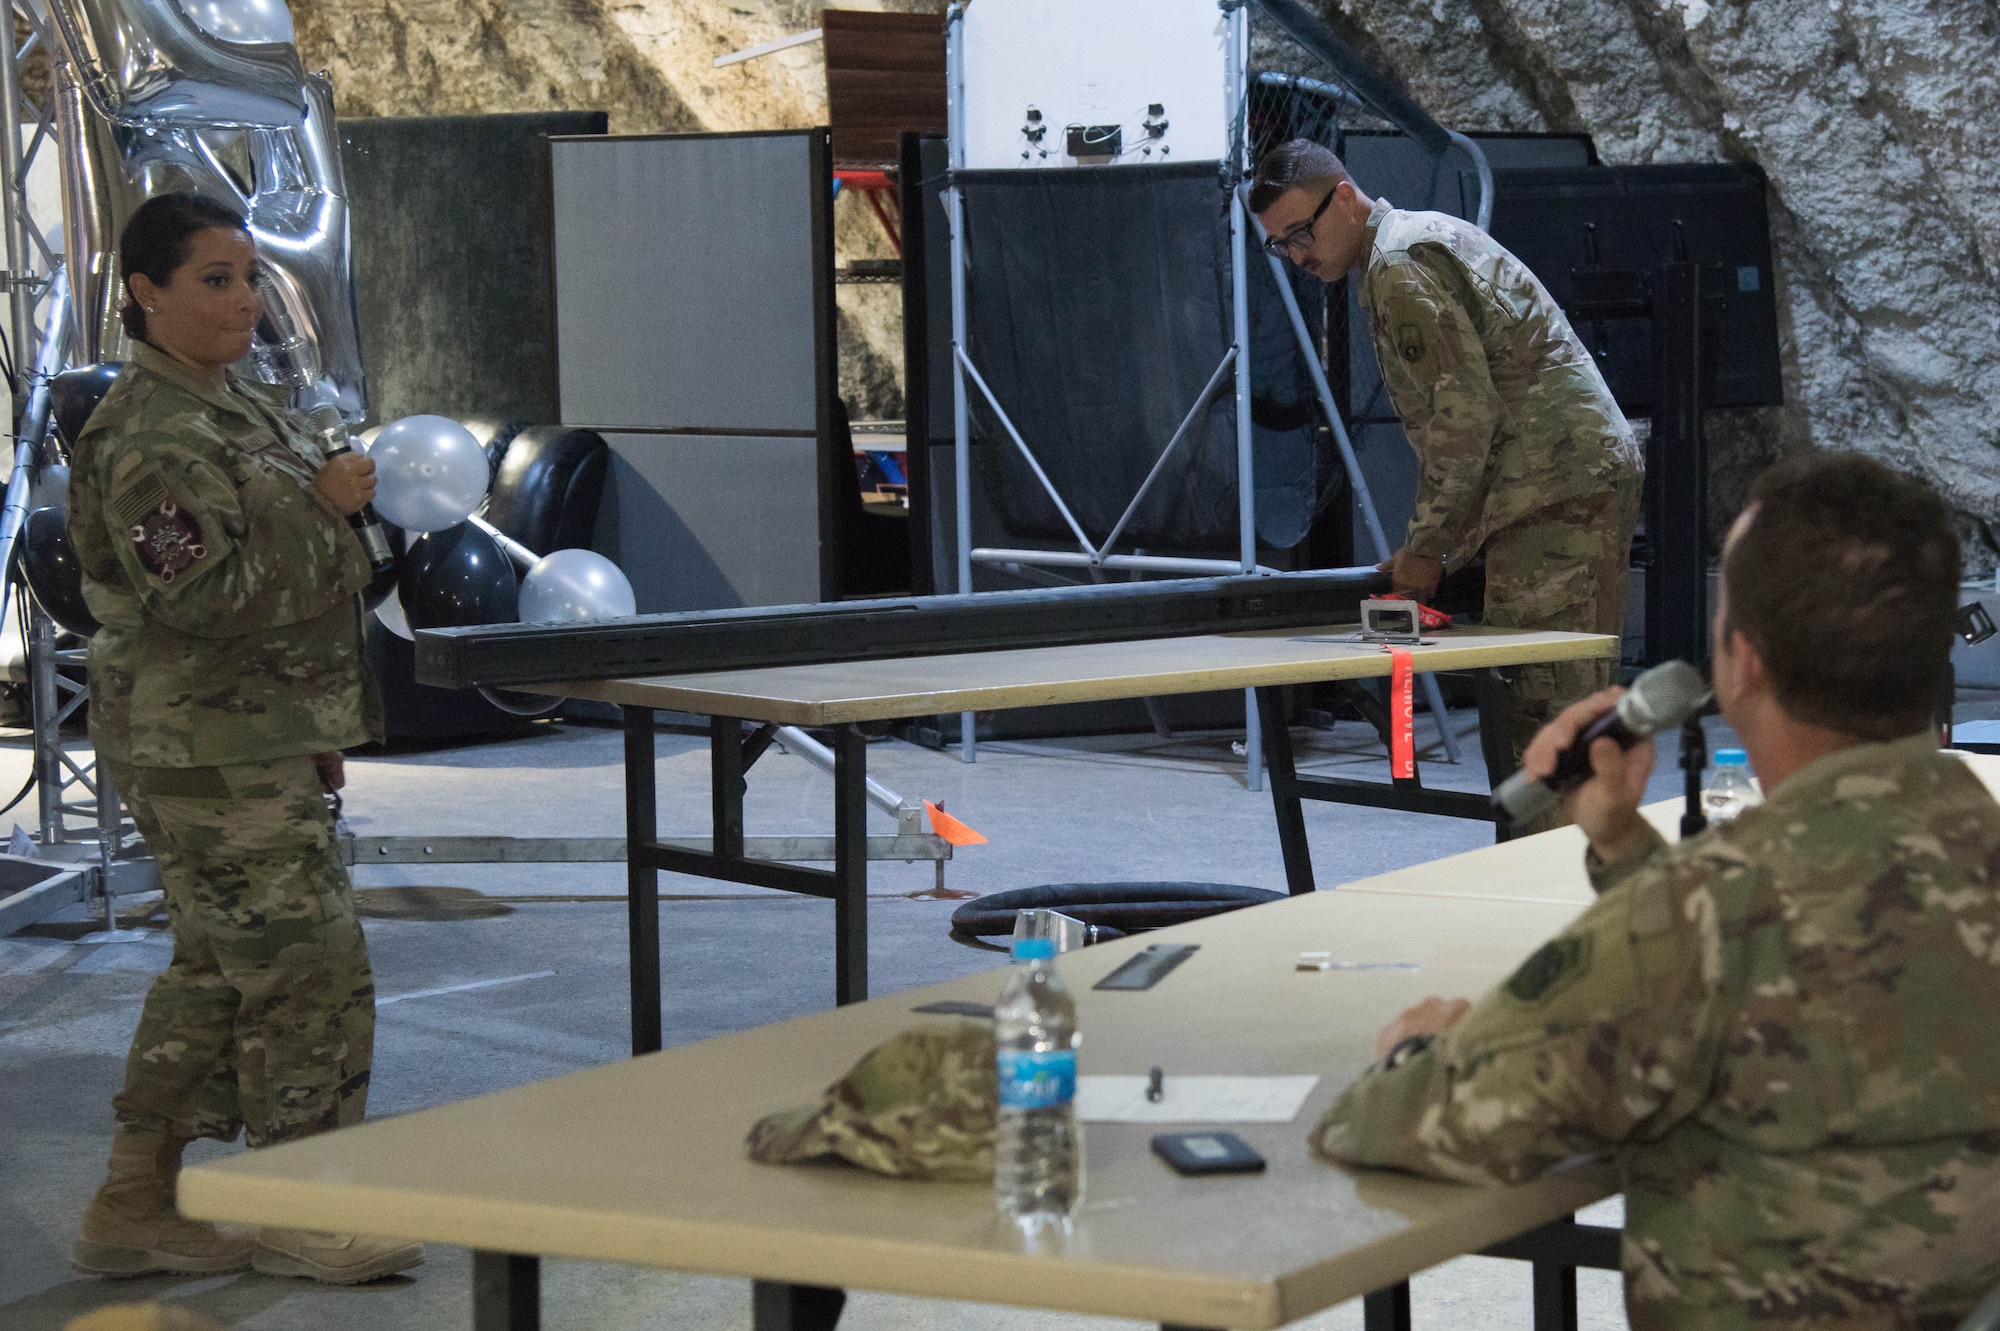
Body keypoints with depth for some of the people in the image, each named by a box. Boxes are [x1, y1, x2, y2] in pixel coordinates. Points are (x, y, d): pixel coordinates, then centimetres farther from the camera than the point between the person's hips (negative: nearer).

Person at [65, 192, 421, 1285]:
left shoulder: (239, 406, 14)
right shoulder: (147, 437, -17)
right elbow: (204, 597, -24)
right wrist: (321, 508, -18)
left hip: (267, 741, 10)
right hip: (207, 752, -10)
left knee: (216, 969, 14)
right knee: (311, 970, -5)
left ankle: (135, 1206, 23)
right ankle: (298, 1217, 8)